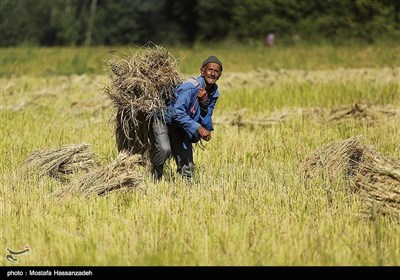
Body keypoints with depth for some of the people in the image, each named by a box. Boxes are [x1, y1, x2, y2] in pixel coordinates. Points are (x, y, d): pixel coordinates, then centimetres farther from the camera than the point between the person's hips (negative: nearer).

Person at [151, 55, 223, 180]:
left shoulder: (214, 93, -4)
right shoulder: (191, 87, -28)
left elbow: (206, 120, -6)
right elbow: (178, 112, -34)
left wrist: (204, 103, -25)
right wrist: (199, 128, -37)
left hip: (181, 128, 7)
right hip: (164, 121, -7)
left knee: (187, 168, 4)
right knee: (164, 149, -34)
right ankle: (154, 178, -14)